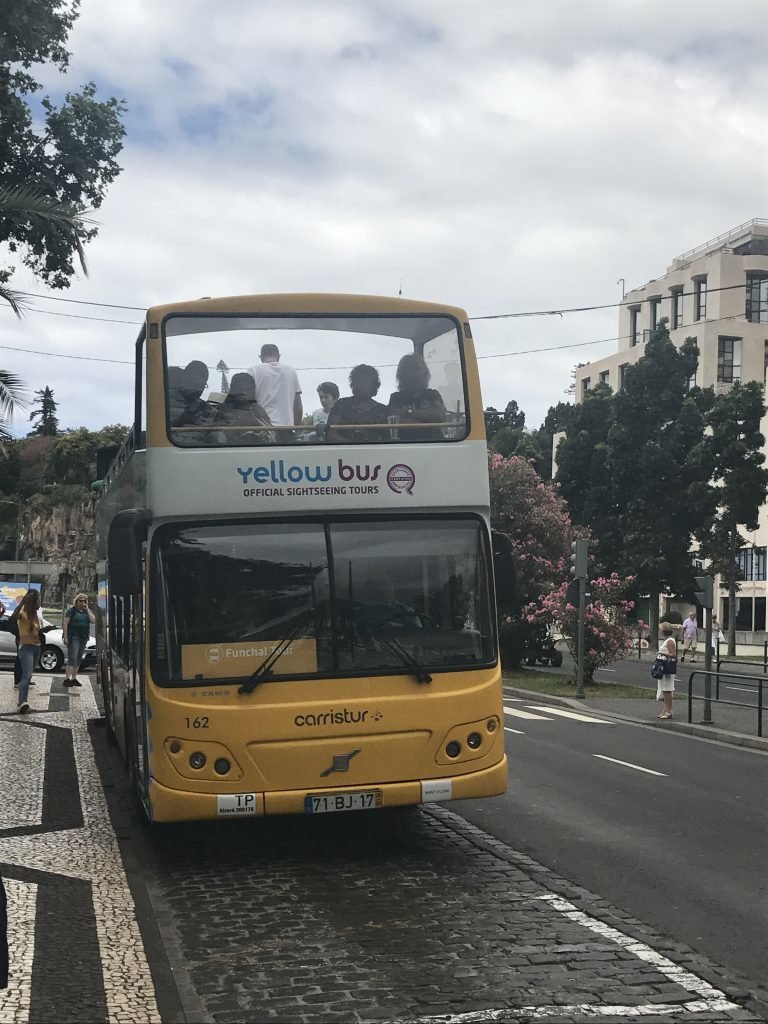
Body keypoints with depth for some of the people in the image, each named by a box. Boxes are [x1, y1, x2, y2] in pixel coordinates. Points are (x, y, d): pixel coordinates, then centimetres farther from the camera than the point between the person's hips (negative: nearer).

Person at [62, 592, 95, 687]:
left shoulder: (87, 611, 14)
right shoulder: (71, 611, -2)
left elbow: (93, 620, -2)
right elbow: (65, 623, -7)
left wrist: (87, 609, -4)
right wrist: (65, 637, -14)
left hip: (84, 637, 6)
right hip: (73, 636, -6)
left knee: (79, 659, 9)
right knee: (72, 658, -14)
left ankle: (74, 678, 15)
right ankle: (67, 679, -18)